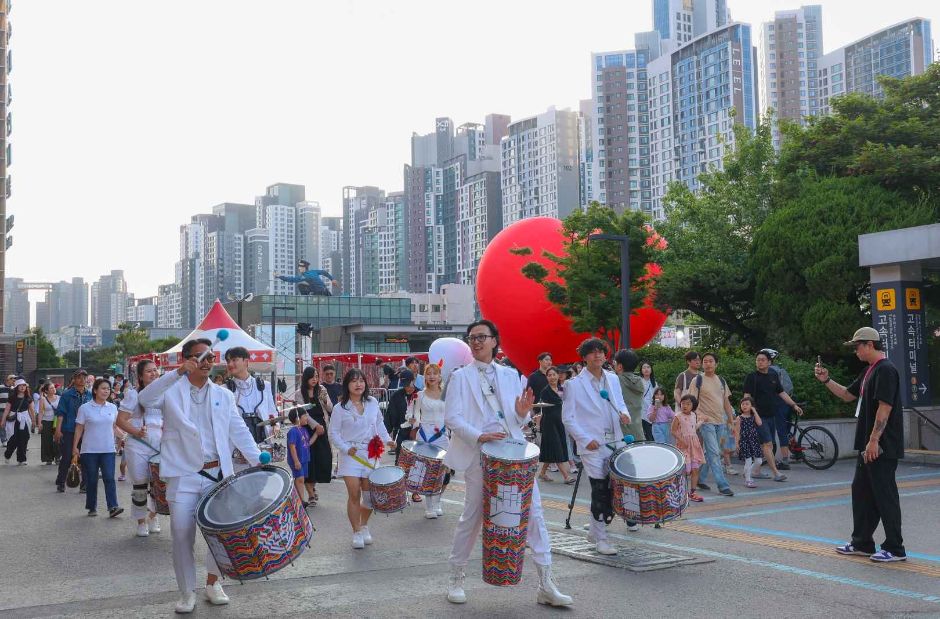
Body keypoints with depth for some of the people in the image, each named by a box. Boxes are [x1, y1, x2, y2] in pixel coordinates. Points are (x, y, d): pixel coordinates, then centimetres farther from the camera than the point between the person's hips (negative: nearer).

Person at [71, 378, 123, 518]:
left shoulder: (112, 408, 6)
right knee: (91, 480, 6)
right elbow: (79, 429, 1)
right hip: (90, 450, -1)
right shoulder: (85, 408, -1)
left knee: (109, 478, -9)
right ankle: (92, 507, 19)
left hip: (108, 450, 1)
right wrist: (75, 447, -4)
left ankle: (113, 507, -13)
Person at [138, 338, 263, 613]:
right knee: (182, 537, 0)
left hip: (217, 475, 3)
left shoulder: (223, 395, 11)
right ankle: (187, 593, 18)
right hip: (183, 477, -3)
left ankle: (213, 583, 27)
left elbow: (239, 432, 8)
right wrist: (177, 372, -29)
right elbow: (145, 400, -21)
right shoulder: (171, 390, 0)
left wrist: (259, 461, -2)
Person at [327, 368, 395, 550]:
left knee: (370, 495, 4)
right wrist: (346, 448, -14)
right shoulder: (340, 408, -4)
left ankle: (364, 525, 29)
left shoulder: (373, 403, 5)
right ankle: (356, 532, 6)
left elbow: (379, 424, 15)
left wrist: (387, 440, 1)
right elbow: (334, 433, -1)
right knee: (354, 494, -7)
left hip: (370, 453, 3)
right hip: (351, 454, -3)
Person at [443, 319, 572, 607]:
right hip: (479, 455, -3)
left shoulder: (510, 375, 13)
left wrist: (522, 412, -11)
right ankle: (456, 580, 23)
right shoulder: (460, 376, 4)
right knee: (472, 516, 4)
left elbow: (520, 421, 13)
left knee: (534, 513, -2)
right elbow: (451, 417, -5)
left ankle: (546, 586, 5)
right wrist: (479, 436, -21)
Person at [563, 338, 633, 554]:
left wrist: (624, 414, -2)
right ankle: (600, 538, 9)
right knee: (600, 491, -4)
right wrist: (586, 440, -14)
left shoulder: (613, 379, 11)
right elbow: (568, 418, -5)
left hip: (615, 442, 5)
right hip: (592, 446, -5)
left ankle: (596, 531, 31)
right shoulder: (574, 384, -5)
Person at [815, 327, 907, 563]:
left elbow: (885, 408, -22)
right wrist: (826, 380, 12)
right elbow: (848, 395, 25)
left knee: (885, 495, -3)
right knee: (861, 491, 14)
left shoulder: (885, 370, -15)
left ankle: (895, 548, 5)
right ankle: (862, 542, 24)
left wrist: (874, 441, -22)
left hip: (883, 447, -10)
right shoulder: (869, 371, 16)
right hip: (869, 446, 10)